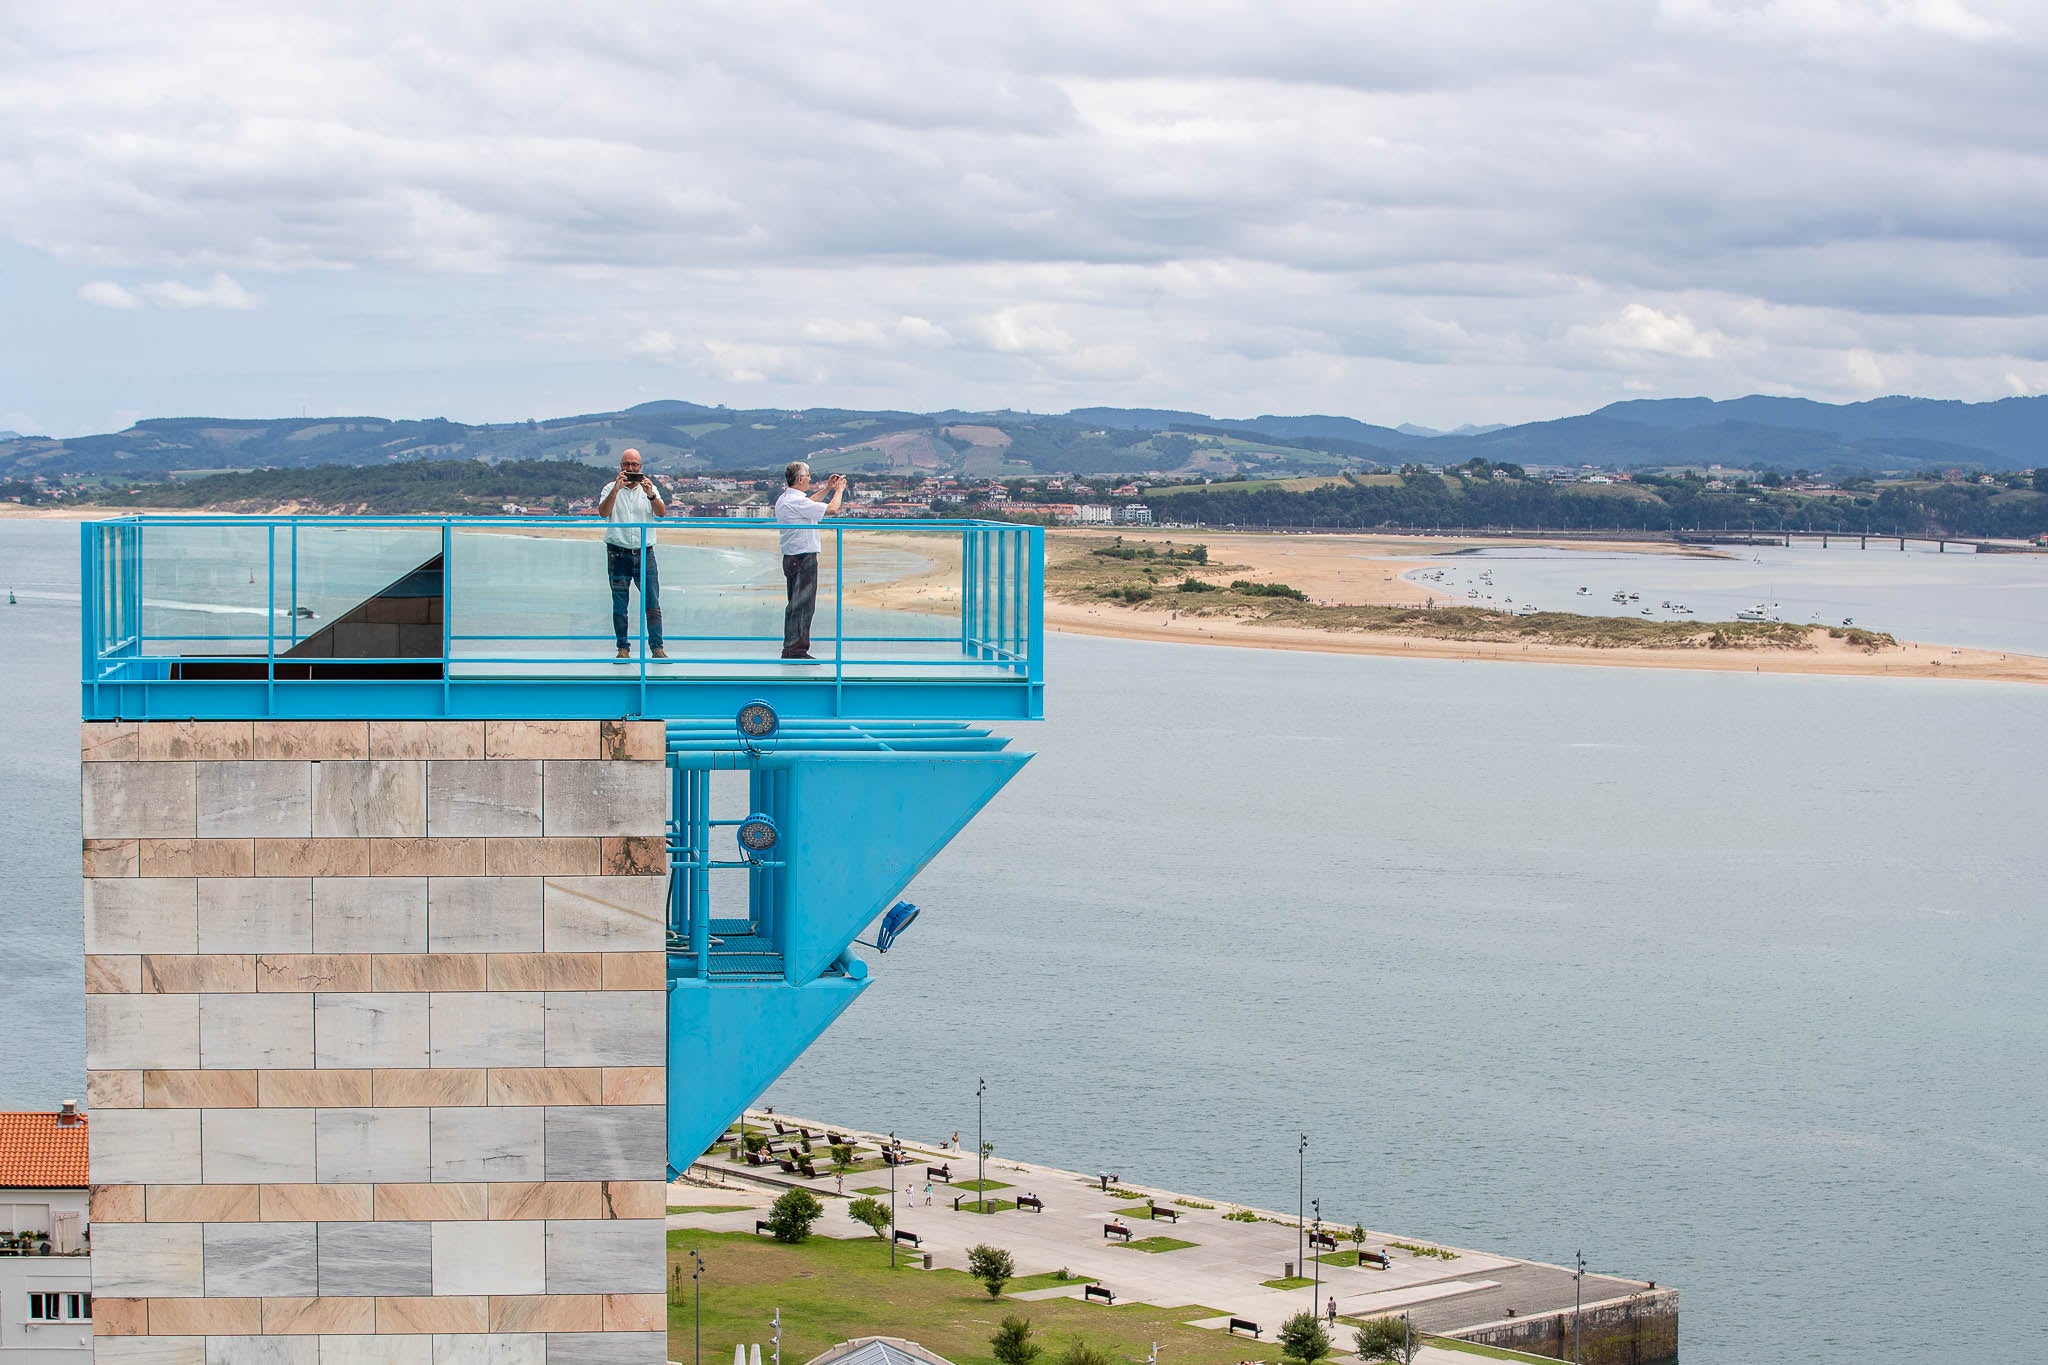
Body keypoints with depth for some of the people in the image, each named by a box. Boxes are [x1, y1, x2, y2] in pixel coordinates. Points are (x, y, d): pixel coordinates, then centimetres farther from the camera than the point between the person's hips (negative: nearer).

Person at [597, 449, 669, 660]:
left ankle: (657, 647, -4)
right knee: (619, 605, 1)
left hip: (644, 554, 1)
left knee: (652, 604, -5)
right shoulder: (611, 489, 6)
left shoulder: (649, 489, 10)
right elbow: (603, 512, -11)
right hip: (618, 553, -1)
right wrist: (616, 489, -23)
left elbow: (662, 513, -5)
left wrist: (650, 495, -22)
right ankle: (623, 648, 7)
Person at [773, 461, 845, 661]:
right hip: (804, 558, -10)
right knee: (803, 604, -6)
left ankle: (789, 648, 20)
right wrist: (839, 490, -1)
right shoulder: (796, 502, -19)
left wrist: (827, 489, 29)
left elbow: (809, 503, 32)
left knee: (795, 604, 16)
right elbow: (832, 509, -18)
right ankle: (797, 650, -6)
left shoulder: (783, 500, 11)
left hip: (790, 558, 10)